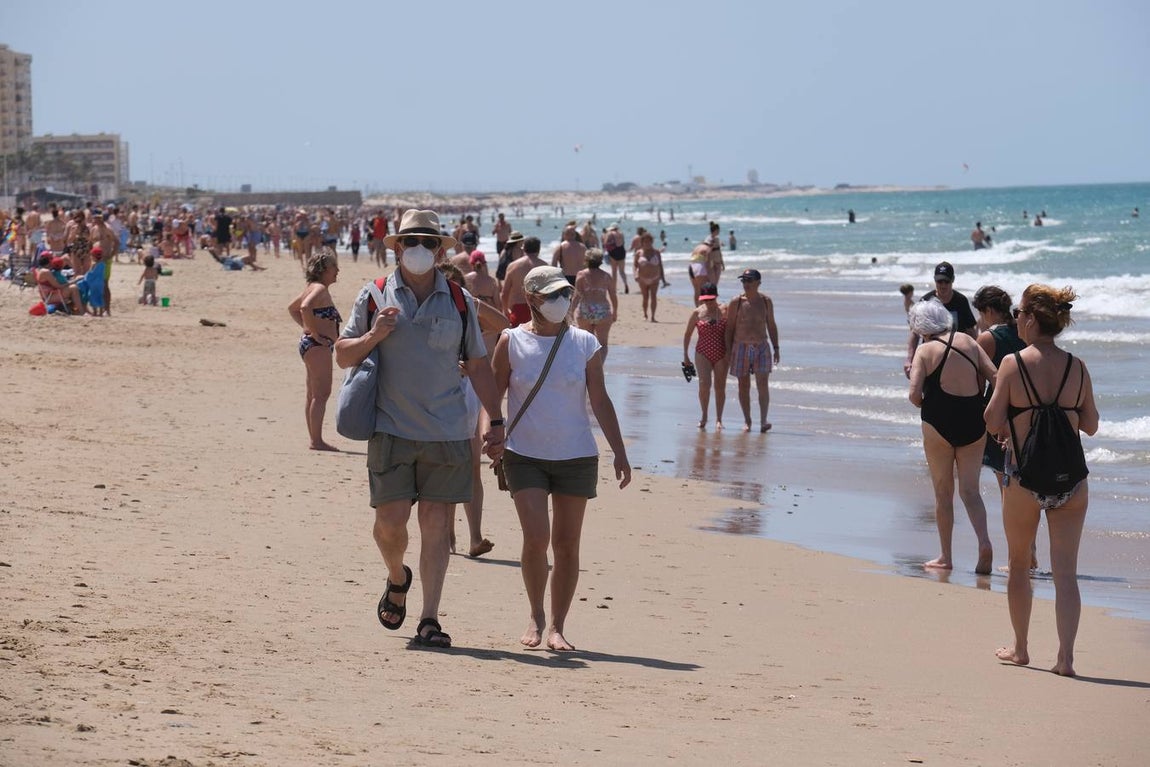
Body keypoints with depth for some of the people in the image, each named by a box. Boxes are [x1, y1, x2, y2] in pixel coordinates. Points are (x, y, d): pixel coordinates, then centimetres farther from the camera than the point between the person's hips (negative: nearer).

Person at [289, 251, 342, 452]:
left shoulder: (314, 288, 17)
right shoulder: (320, 289, -13)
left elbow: (292, 308, 28)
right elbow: (305, 307, -32)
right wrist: (314, 332, -23)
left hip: (311, 344, 11)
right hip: (318, 345, -11)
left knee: (313, 395, 12)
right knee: (321, 394, -11)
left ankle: (314, 439, 16)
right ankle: (317, 440, -13)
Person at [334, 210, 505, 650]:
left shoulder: (459, 301, 9)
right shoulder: (375, 297, 5)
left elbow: (478, 365, 14)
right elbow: (342, 356, 7)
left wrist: (496, 421, 8)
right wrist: (373, 336, -12)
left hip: (447, 432, 1)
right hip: (391, 430, -1)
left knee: (435, 526, -1)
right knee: (391, 522, -5)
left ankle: (429, 619, 3)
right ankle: (397, 578, 28)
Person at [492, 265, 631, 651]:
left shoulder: (585, 344, 3)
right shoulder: (512, 343, -1)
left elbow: (600, 401, 6)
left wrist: (620, 453, 3)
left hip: (576, 457, 2)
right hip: (525, 456, -2)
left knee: (567, 545, 3)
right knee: (536, 538, -14)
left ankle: (557, 626, 14)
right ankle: (536, 616, 8)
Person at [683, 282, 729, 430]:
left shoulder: (724, 311, -1)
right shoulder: (697, 313, 1)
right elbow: (687, 334, 11)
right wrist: (685, 355, 11)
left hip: (721, 354, 0)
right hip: (703, 353, 0)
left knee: (720, 387, 4)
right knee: (704, 384, -16)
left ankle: (718, 419, 16)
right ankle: (704, 415, 2)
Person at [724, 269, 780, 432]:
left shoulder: (765, 301, 3)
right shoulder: (736, 302, -3)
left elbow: (771, 325, 11)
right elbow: (729, 327, 1)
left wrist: (776, 348, 9)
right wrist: (728, 351, -3)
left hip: (762, 347, 1)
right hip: (741, 347, -1)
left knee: (762, 385, -9)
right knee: (744, 386, 4)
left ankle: (763, 421, -6)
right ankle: (747, 421, 14)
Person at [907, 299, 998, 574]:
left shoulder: (925, 350, -4)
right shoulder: (968, 342, 8)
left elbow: (914, 394, -14)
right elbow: (994, 377, 1)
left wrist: (926, 406, 7)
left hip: (939, 422, -3)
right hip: (974, 421, 3)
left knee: (943, 492, 9)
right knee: (970, 490, 8)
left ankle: (946, 557, 13)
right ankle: (984, 542, -14)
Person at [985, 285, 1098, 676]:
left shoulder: (1014, 364, -9)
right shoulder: (1077, 368, 1)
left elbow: (993, 421, -9)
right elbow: (1090, 425, 7)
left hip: (1026, 482, -2)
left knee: (1019, 566, 16)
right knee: (1065, 571, 4)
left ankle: (1020, 648, 26)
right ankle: (1065, 656, -3)